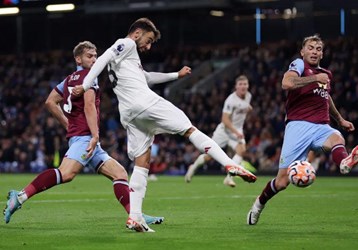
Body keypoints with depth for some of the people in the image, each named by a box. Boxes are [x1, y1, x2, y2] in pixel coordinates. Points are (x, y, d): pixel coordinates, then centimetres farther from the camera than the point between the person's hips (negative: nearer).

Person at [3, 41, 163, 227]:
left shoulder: (69, 79, 25)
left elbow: (50, 102, 27)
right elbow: (89, 106, -14)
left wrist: (68, 124, 28)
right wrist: (95, 136, -21)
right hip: (84, 136, -11)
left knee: (119, 173, 7)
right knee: (66, 173, -30)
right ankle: (21, 196, -34)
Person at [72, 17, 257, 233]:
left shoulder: (127, 57, 33)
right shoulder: (126, 44, 5)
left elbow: (146, 77, 44)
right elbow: (102, 60, -11)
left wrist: (176, 75, 48)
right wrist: (85, 86, -19)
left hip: (128, 115, 9)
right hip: (145, 102, -9)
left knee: (142, 163, 4)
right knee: (190, 130, -2)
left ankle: (135, 217, -7)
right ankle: (231, 165, -10)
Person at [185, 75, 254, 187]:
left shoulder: (248, 96, 0)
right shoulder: (231, 100, -23)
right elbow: (225, 119, -27)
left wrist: (248, 109, 6)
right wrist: (236, 132, -34)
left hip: (237, 130, 5)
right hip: (224, 130, -5)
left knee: (241, 149, -24)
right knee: (210, 155, 3)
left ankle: (229, 177, -24)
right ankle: (193, 167, 33)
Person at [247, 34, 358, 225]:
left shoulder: (326, 74, 21)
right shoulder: (299, 64, 2)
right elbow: (286, 83, -21)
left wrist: (340, 120, 48)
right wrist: (315, 78, -16)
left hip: (321, 127, 4)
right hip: (299, 125, -4)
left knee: (337, 138, -34)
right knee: (282, 181, -6)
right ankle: (259, 204, 23)